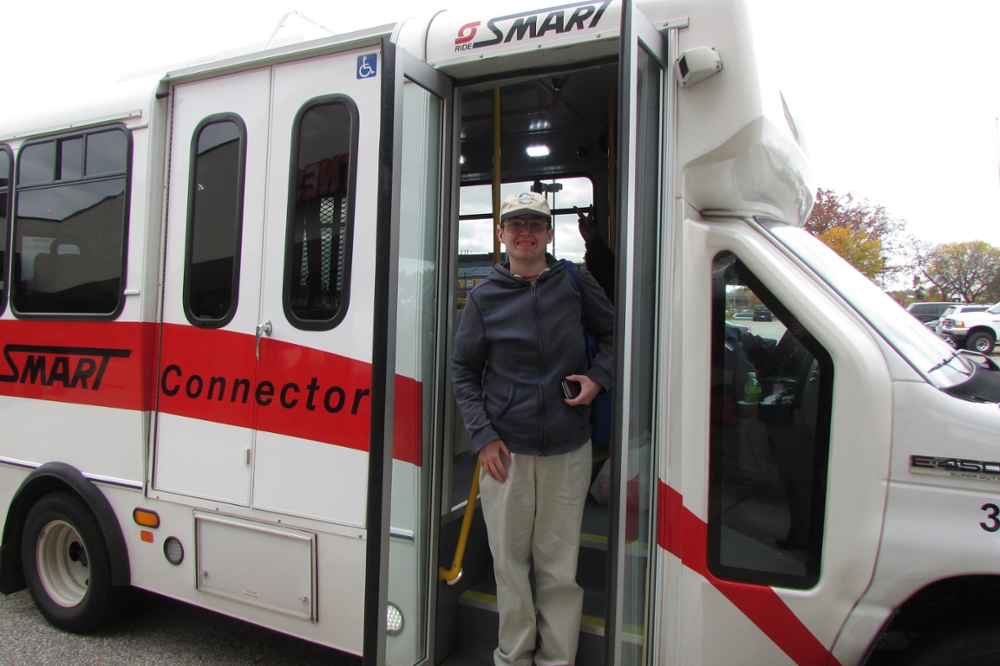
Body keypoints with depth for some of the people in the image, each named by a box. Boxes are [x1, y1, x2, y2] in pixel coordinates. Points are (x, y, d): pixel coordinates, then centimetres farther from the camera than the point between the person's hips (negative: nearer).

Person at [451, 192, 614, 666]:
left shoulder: (577, 283, 3)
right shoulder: (484, 297, 3)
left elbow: (612, 333, 17)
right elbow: (463, 370, 7)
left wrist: (598, 377, -2)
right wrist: (483, 435, -2)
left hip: (568, 449, 0)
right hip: (506, 449, 0)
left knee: (559, 564, 8)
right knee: (509, 560, 9)